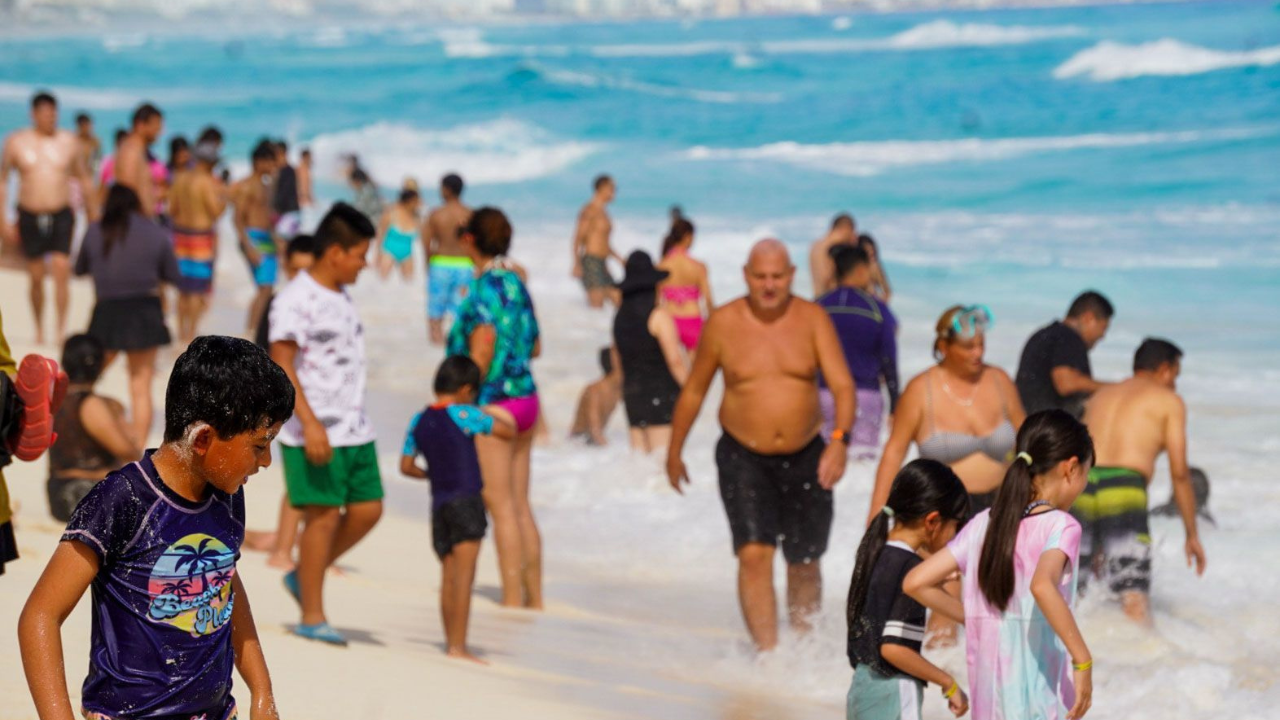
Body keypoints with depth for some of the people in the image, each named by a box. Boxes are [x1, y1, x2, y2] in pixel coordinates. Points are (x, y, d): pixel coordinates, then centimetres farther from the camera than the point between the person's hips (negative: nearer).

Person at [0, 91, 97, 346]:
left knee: (61, 269, -15)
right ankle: (39, 329, 20)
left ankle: (60, 328, -16)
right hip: (30, 217, 0)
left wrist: (93, 214, 16)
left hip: (61, 215, 0)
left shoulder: (69, 142, 3)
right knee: (36, 277, 5)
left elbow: (84, 180, 14)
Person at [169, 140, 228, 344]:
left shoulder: (180, 179, 5)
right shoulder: (206, 182, -16)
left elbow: (172, 210, 9)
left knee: (183, 289, 15)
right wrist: (222, 195, -1)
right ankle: (191, 335, -1)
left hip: (181, 234, 7)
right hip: (202, 234, -7)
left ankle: (182, 332, 20)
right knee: (198, 290, -1)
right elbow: (216, 211, -18)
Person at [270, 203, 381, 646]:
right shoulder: (297, 299, -12)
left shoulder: (341, 297, 15)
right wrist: (310, 424, -23)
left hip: (355, 430, 9)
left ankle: (303, 577, 22)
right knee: (324, 515, -5)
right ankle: (312, 616, 5)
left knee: (367, 509, 7)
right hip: (315, 434, -9)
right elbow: (281, 363, -17)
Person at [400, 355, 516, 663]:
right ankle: (458, 646, -14)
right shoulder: (463, 415, -8)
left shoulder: (419, 421, 10)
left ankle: (451, 641, 18)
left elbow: (406, 466, 15)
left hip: (438, 504, 6)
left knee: (449, 576, 13)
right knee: (464, 575, -9)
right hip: (465, 499, -6)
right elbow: (510, 432, -5)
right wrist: (488, 417, 13)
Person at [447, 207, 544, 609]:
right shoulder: (516, 285, 11)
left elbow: (482, 349, -21)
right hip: (525, 396, 8)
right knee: (520, 505, 12)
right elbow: (534, 347, 17)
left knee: (501, 505, -4)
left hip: (494, 405, -8)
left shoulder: (487, 287, -13)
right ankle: (534, 599, 16)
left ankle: (513, 600, -3)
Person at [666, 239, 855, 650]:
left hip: (805, 459, 2)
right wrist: (674, 451, 14)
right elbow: (694, 390, 7)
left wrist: (840, 439, -31)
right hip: (743, 458, -1)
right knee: (754, 554, -18)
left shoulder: (813, 320, -5)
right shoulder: (723, 324, -5)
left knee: (804, 563, 12)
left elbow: (843, 385, -14)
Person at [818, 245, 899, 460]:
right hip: (865, 396, -2)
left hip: (824, 394, 2)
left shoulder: (819, 307, 3)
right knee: (863, 456, 0)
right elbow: (889, 363, -1)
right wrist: (895, 408, 6)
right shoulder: (878, 309, -3)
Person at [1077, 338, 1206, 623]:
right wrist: (1192, 535, 11)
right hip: (1124, 492, -5)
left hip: (1079, 488, 5)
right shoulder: (1169, 401, 13)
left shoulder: (1100, 397, 29)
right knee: (1134, 598, -11)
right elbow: (1179, 473, 5)